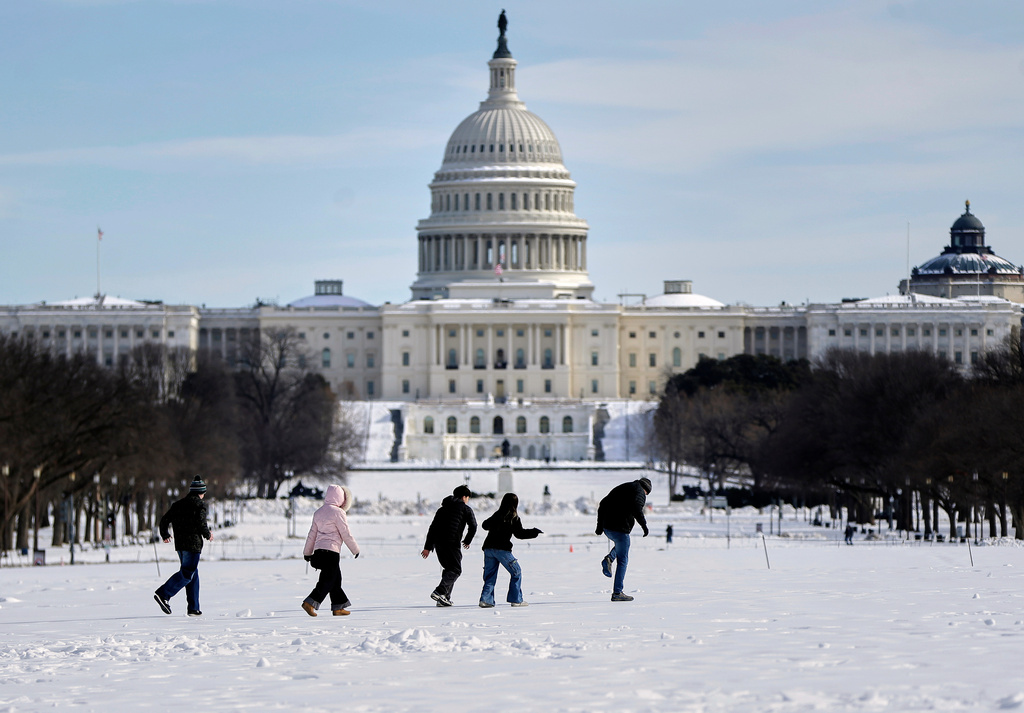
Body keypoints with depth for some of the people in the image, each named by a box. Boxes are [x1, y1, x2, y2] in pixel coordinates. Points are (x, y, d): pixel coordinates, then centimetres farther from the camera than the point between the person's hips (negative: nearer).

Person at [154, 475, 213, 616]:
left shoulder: (178, 504, 14)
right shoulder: (199, 505, -7)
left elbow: (164, 519, 15)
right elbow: (201, 523, -17)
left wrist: (165, 535, 31)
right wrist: (208, 535, 2)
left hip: (179, 545, 8)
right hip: (193, 544, -8)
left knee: (193, 574, 13)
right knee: (187, 573, -8)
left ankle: (193, 608, 11)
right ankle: (163, 594, -22)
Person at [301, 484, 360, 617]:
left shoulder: (319, 512, 13)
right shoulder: (337, 512, -10)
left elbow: (312, 534, 17)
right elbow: (346, 534, -8)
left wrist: (307, 552, 23)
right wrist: (355, 549, 3)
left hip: (319, 550, 8)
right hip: (331, 550, -8)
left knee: (336, 579, 15)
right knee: (328, 581, -6)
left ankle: (338, 608, 16)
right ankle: (310, 603, -16)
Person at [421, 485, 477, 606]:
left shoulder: (442, 509, 24)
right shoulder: (465, 509, 7)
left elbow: (432, 528, 19)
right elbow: (473, 526, 0)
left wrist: (427, 547, 17)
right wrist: (467, 541, 17)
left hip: (438, 543, 6)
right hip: (452, 543, -6)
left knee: (448, 568, 18)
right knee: (455, 570, -2)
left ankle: (445, 597, 8)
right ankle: (439, 592, -22)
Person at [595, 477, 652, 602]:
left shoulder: (619, 488, 22)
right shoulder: (639, 492, 0)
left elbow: (602, 505, 20)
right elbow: (636, 508, -21)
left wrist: (600, 525, 22)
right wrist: (644, 526, -17)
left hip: (607, 529, 7)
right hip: (620, 529, -7)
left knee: (620, 543, 36)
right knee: (622, 561, 2)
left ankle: (609, 559, 7)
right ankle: (617, 593, 0)